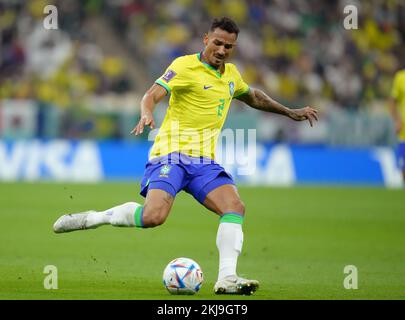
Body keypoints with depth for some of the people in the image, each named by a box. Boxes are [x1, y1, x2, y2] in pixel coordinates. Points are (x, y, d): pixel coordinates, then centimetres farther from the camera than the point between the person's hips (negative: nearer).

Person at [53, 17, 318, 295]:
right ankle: (91, 218, -4)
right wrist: (147, 115, -40)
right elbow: (153, 95, -18)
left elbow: (252, 96, 37)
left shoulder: (231, 74, 15)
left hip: (204, 161, 6)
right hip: (171, 154, -6)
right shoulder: (185, 66, -7)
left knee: (235, 207, -18)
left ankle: (227, 279, -20)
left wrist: (289, 112, 40)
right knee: (153, 216, -26)